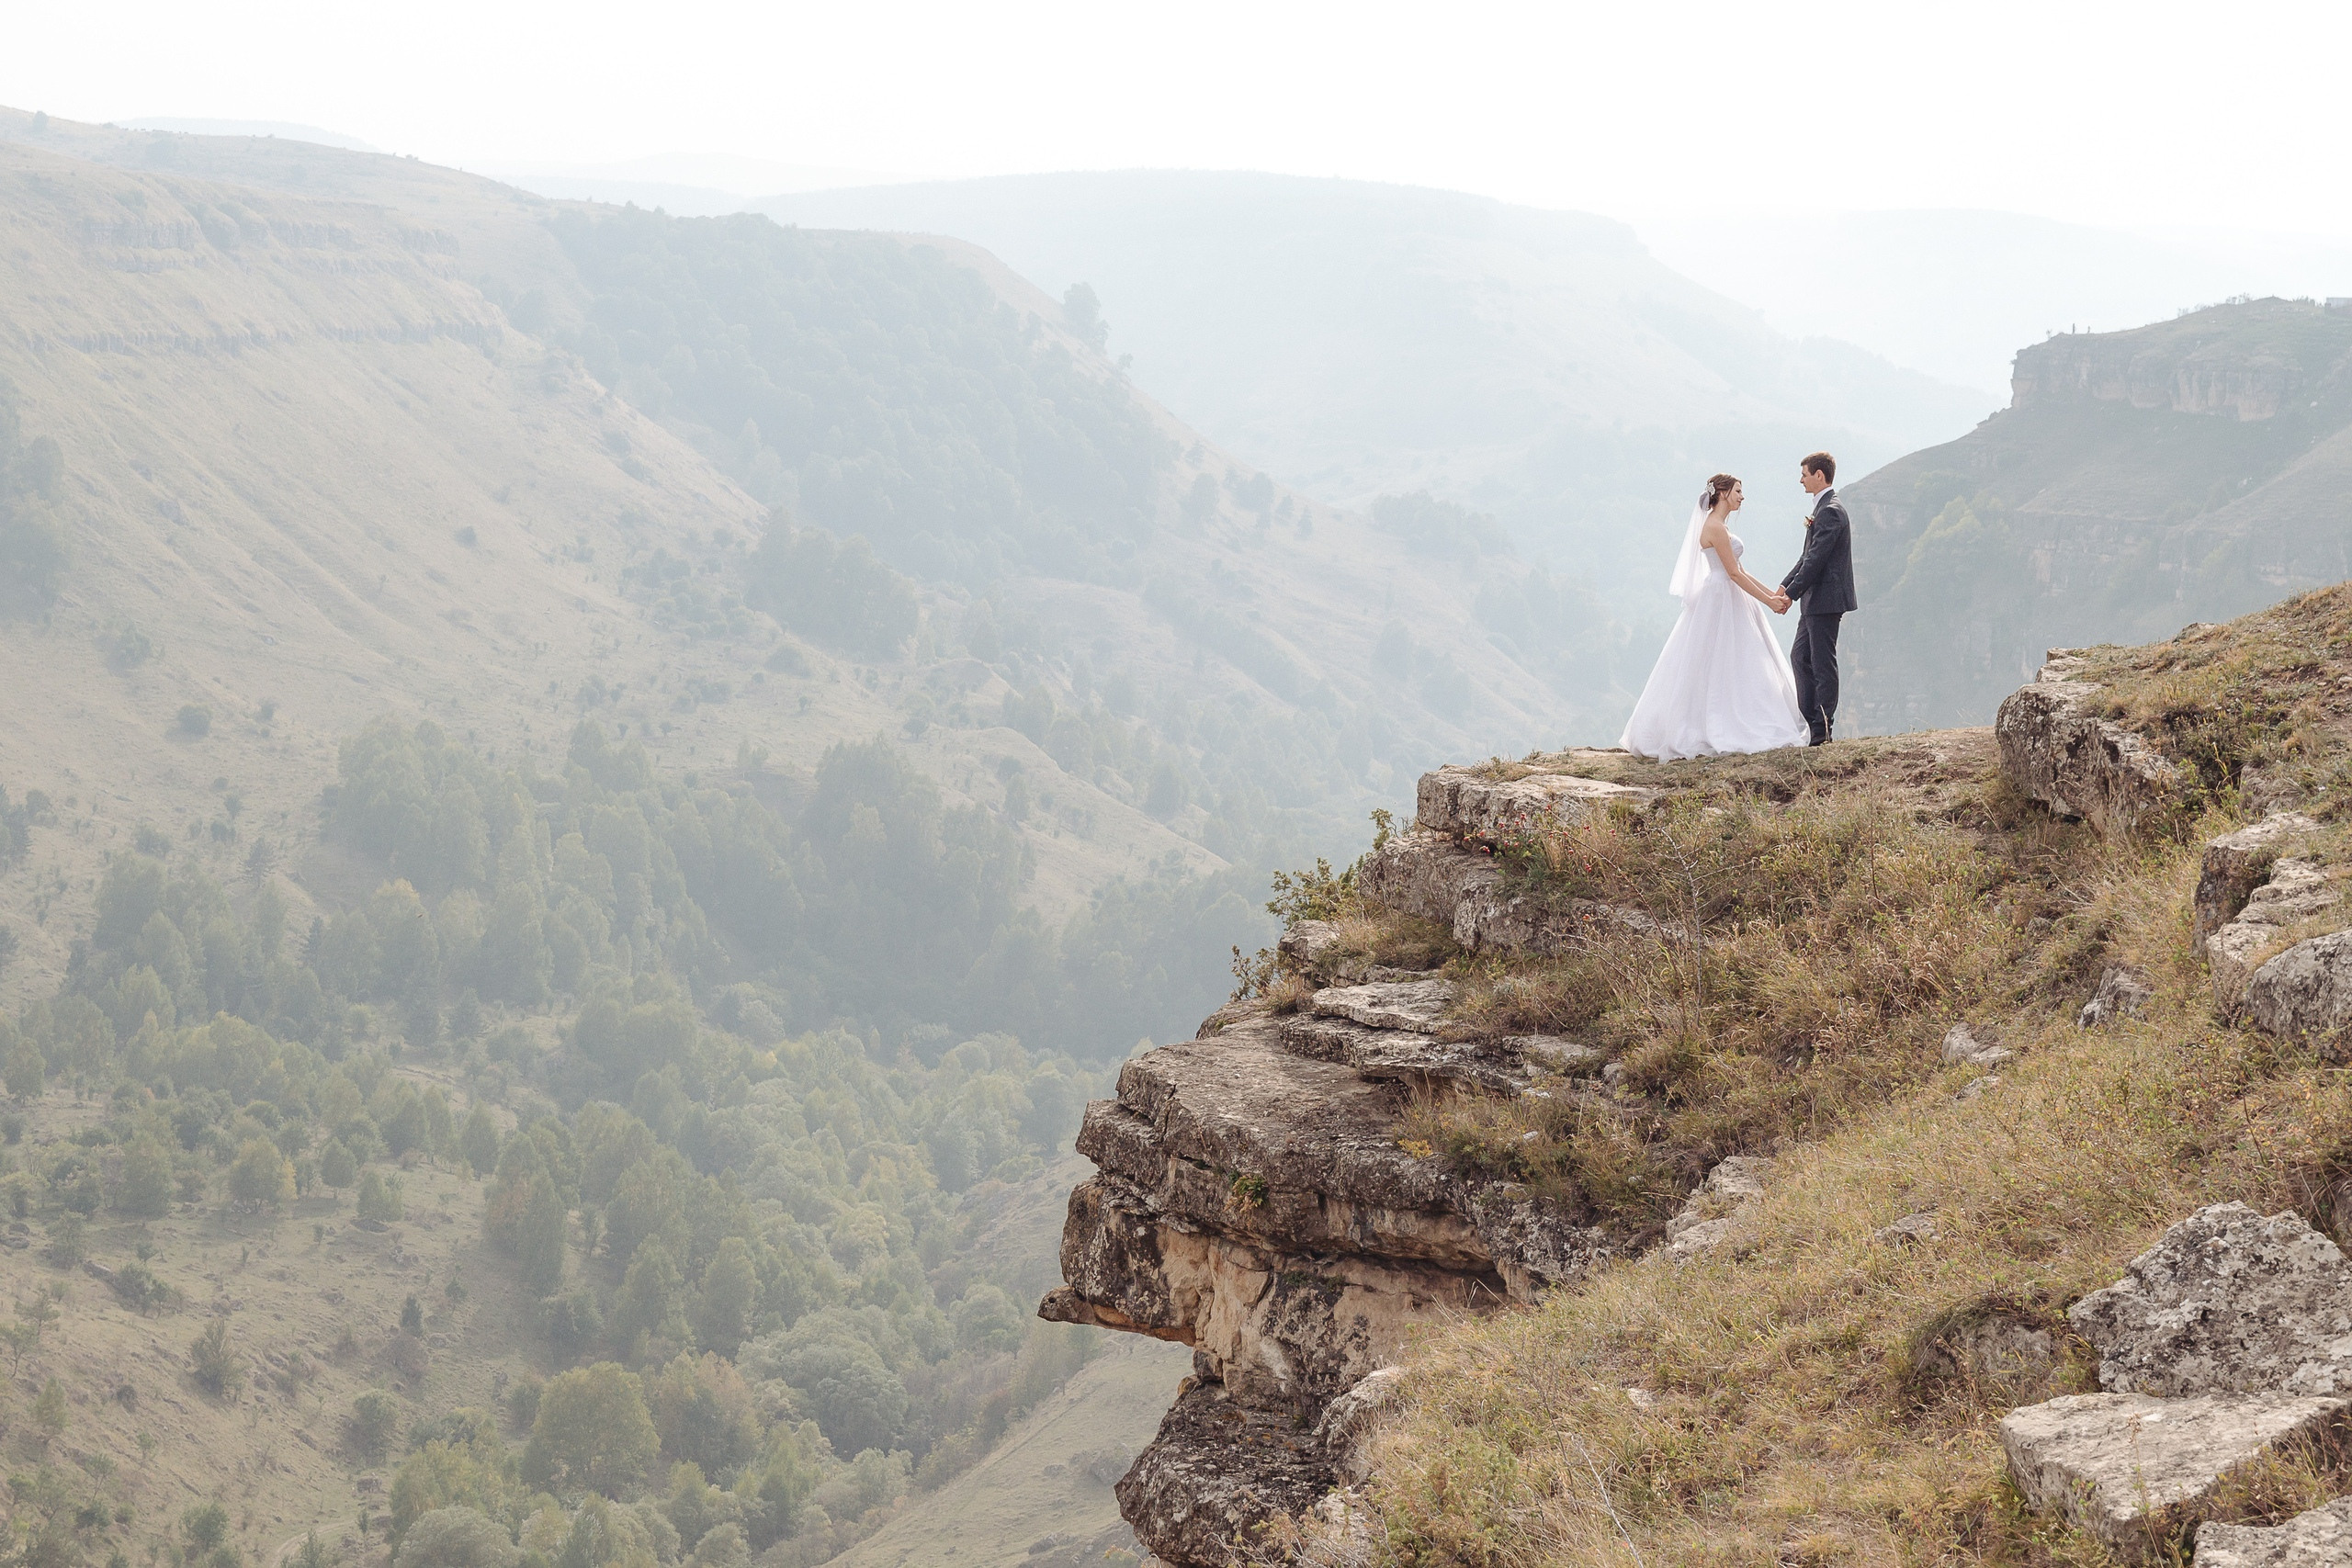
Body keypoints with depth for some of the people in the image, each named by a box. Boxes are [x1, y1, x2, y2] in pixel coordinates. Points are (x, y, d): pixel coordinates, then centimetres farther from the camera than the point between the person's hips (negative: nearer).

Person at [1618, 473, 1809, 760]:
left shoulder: (1720, 526, 16)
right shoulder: (1715, 527, -15)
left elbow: (1739, 572, 17)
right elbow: (1734, 573, -18)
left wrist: (1772, 593, 11)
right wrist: (1767, 600, -14)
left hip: (1730, 603, 10)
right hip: (1720, 601, -10)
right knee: (1716, 669, -7)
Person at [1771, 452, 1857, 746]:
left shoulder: (1830, 512, -17)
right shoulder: (1825, 508, 16)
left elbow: (1816, 559, -21)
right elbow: (1808, 556, 19)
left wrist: (1792, 595, -18)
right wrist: (1784, 587, 13)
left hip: (1826, 599, -11)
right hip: (1816, 600, 11)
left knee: (1823, 662, -5)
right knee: (1800, 655, 15)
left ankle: (1821, 731, 0)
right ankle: (1807, 720, 19)